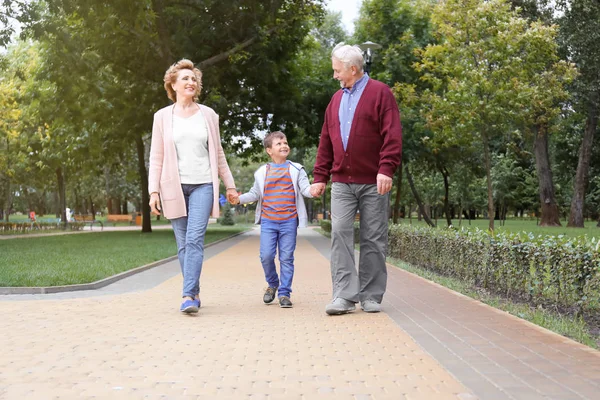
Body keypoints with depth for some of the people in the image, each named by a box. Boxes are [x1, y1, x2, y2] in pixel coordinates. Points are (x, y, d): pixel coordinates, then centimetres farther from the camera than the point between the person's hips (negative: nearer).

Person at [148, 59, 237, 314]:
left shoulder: (208, 115, 9)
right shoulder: (163, 117, 7)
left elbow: (218, 154, 14)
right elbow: (156, 158, 5)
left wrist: (229, 185, 13)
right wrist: (153, 191, -4)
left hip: (203, 185, -1)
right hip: (174, 187, 1)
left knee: (195, 240, -13)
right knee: (183, 244, 4)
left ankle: (189, 296, -17)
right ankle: (195, 293, 15)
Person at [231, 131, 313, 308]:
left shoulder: (296, 169, 6)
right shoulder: (262, 172, 9)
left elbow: (305, 189, -3)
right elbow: (255, 194, 16)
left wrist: (312, 190, -26)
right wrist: (239, 199, 0)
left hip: (289, 221, -1)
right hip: (268, 221, 1)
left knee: (286, 258, 1)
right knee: (266, 255, -6)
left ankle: (284, 293, 11)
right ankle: (272, 284, 21)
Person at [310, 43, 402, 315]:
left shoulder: (380, 93, 0)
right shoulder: (336, 99, 17)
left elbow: (392, 135, -9)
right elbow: (326, 142, 17)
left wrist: (386, 170, -18)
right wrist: (320, 176, 12)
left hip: (373, 182, -4)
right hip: (341, 183, 4)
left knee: (373, 240, 2)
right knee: (340, 234, -7)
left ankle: (371, 297, 11)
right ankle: (344, 296, -6)